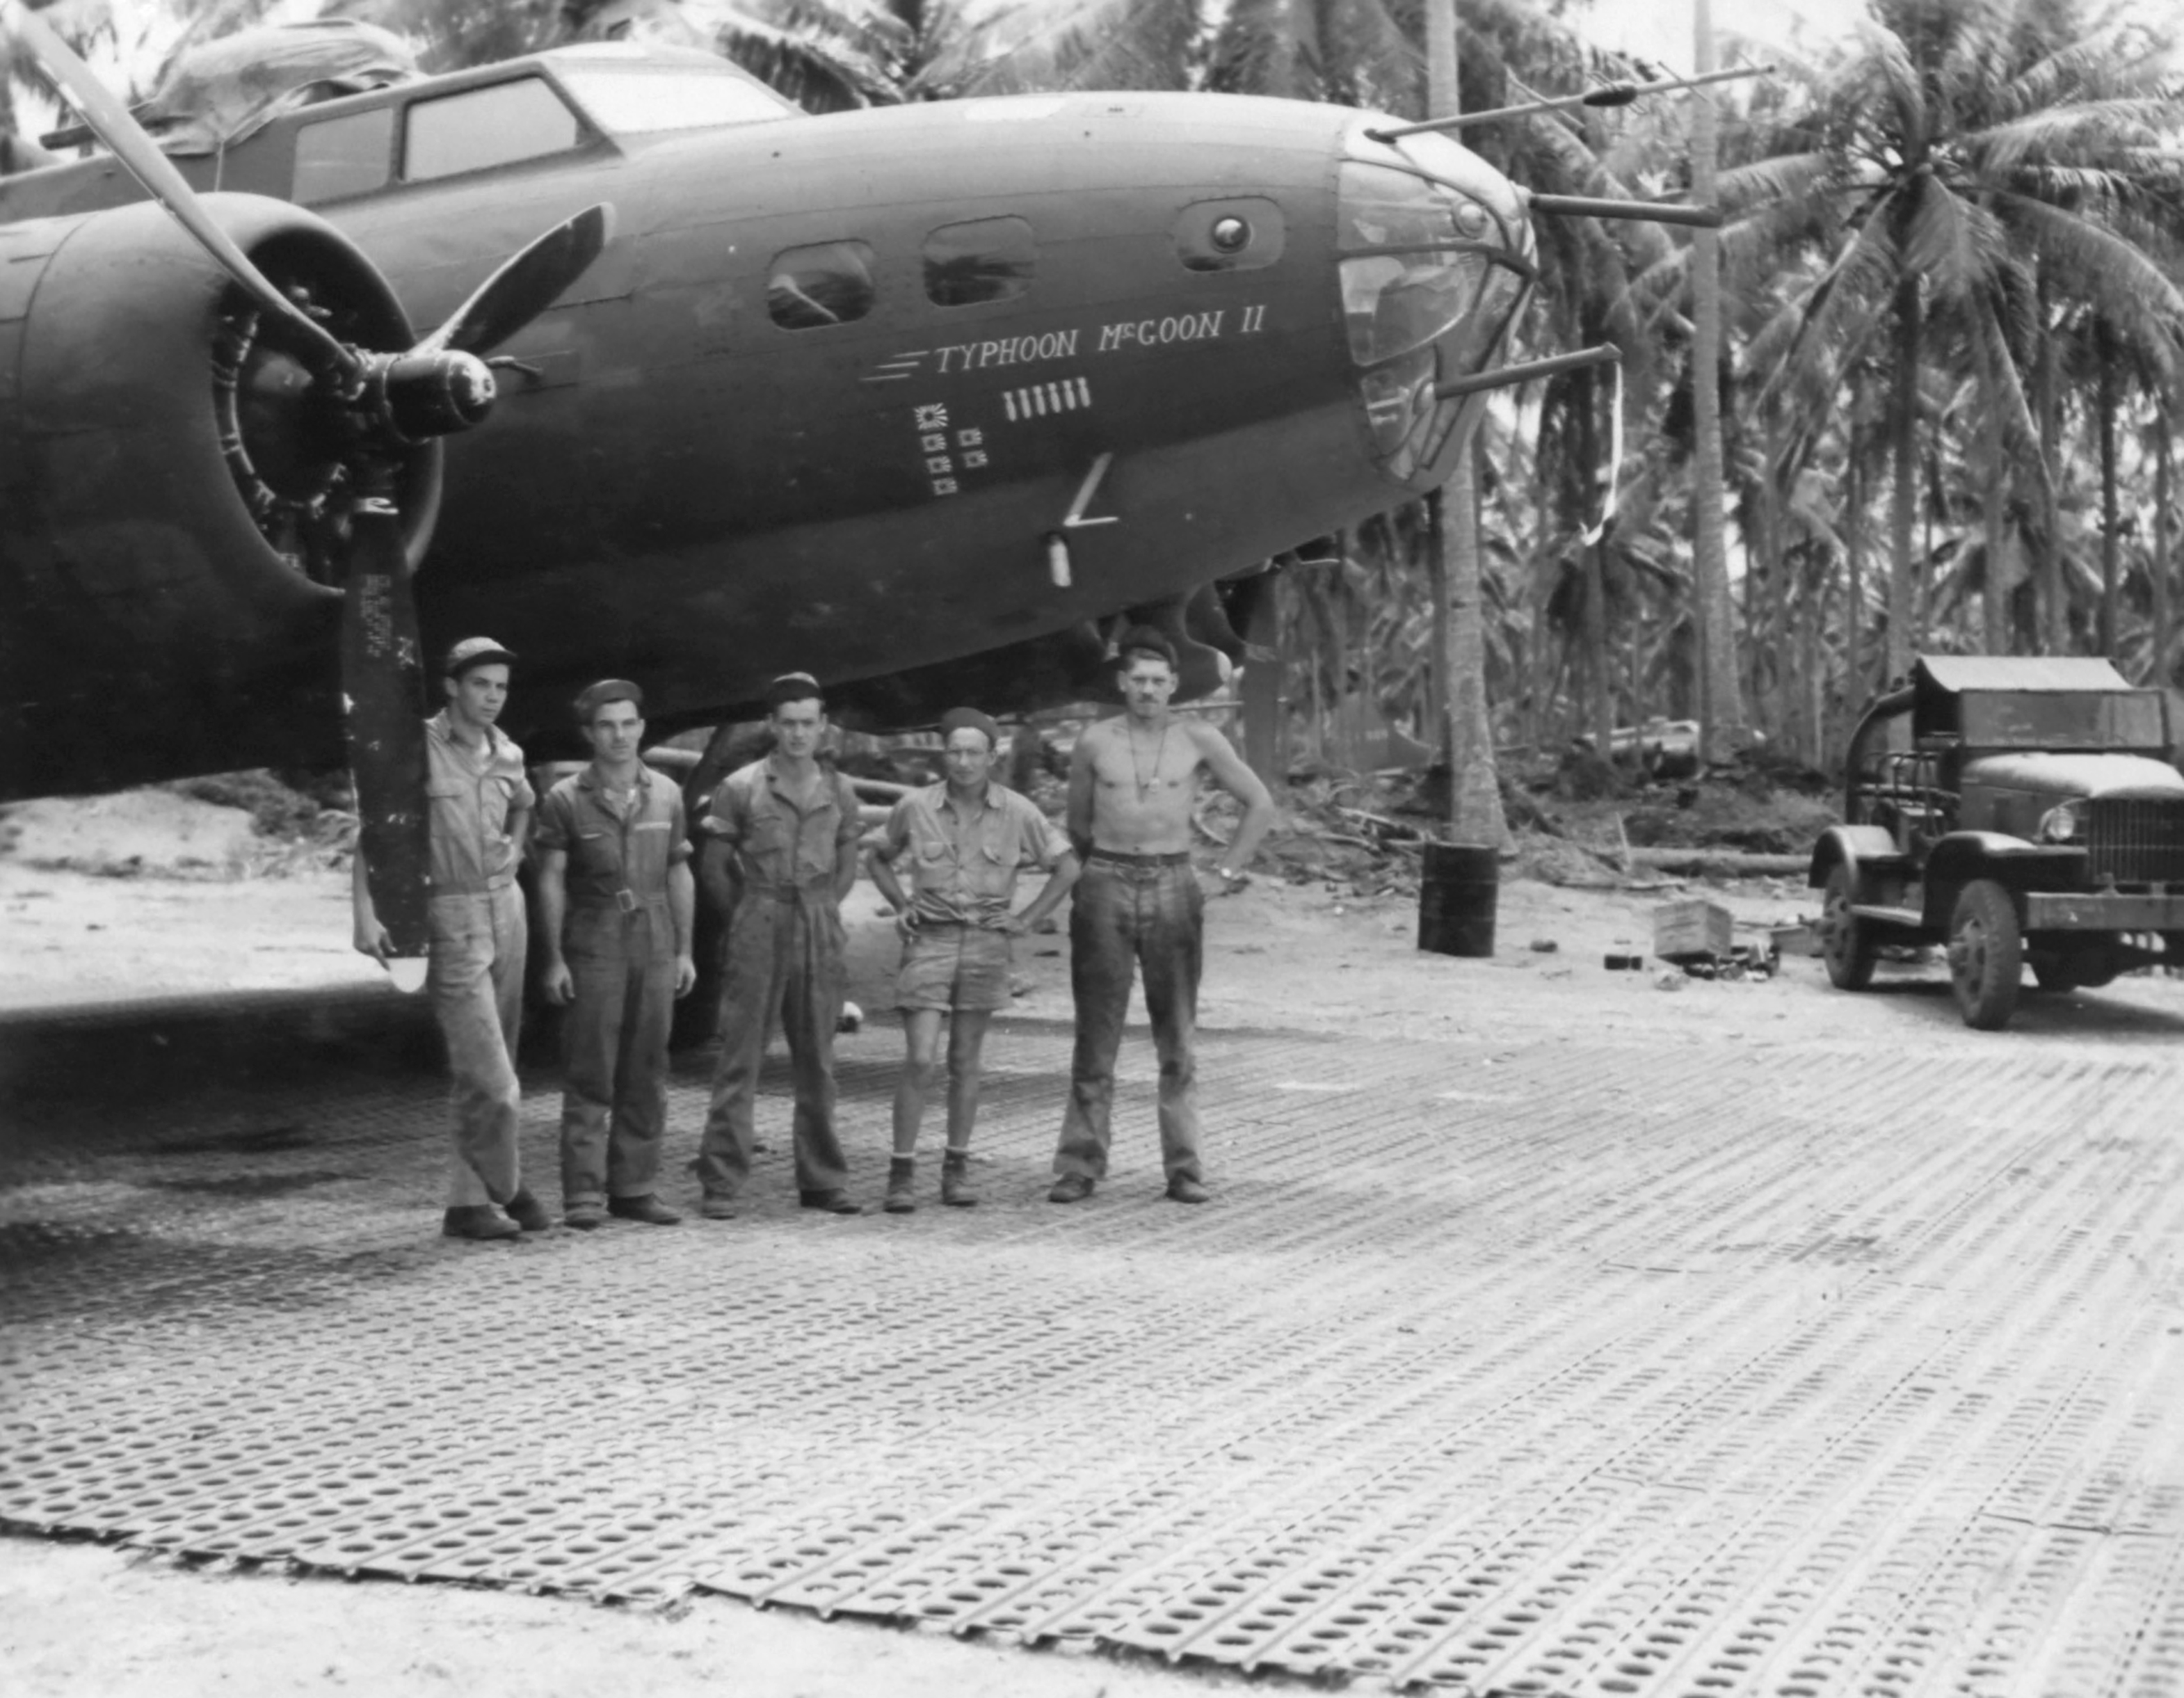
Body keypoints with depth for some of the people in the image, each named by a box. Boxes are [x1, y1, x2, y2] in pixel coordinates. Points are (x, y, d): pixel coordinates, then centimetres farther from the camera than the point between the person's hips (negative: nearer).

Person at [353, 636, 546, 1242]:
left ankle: (469, 1199, 15)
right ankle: (505, 1184, 10)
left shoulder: (506, 754, 9)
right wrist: (365, 913, -19)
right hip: (449, 915, -6)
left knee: (486, 1067, 8)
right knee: (490, 1077, -10)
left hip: (505, 904, 6)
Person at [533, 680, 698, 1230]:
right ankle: (584, 1194, -3)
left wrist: (685, 950, 9)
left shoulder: (666, 795, 8)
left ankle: (634, 1188, 12)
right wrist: (554, 959, -6)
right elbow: (551, 882, -1)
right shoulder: (566, 800, -1)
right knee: (589, 1075, -4)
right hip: (593, 948, -3)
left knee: (646, 1074, 5)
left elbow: (679, 875, 13)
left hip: (655, 945, 3)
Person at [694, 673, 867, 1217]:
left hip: (821, 934, 3)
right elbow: (713, 866, 4)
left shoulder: (839, 792, 9)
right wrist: (748, 913, 2)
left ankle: (823, 1181, 16)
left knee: (818, 1061, 9)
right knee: (740, 1057, -4)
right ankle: (721, 1182, -2)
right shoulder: (742, 788, -1)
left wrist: (823, 910, 8)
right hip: (757, 935, -3)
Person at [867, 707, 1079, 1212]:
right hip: (929, 942, -1)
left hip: (985, 944, 1)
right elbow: (881, 859, 14)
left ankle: (957, 1170, 19)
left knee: (964, 1062, 8)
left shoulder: (1018, 813, -6)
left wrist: (1028, 920, -2)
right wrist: (901, 907, 0)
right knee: (921, 1063, -9)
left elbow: (1068, 867, 4)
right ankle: (902, 1174, 0)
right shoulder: (915, 807, -5)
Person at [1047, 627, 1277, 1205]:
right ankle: (1079, 1167, 2)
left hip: (1173, 891, 0)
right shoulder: (1095, 742, 4)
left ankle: (1183, 1167, 6)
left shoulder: (1199, 741, 2)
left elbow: (1260, 804, 11)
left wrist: (1228, 870, 7)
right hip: (1106, 890, 0)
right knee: (1096, 1034, 0)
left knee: (1177, 1038, 2)